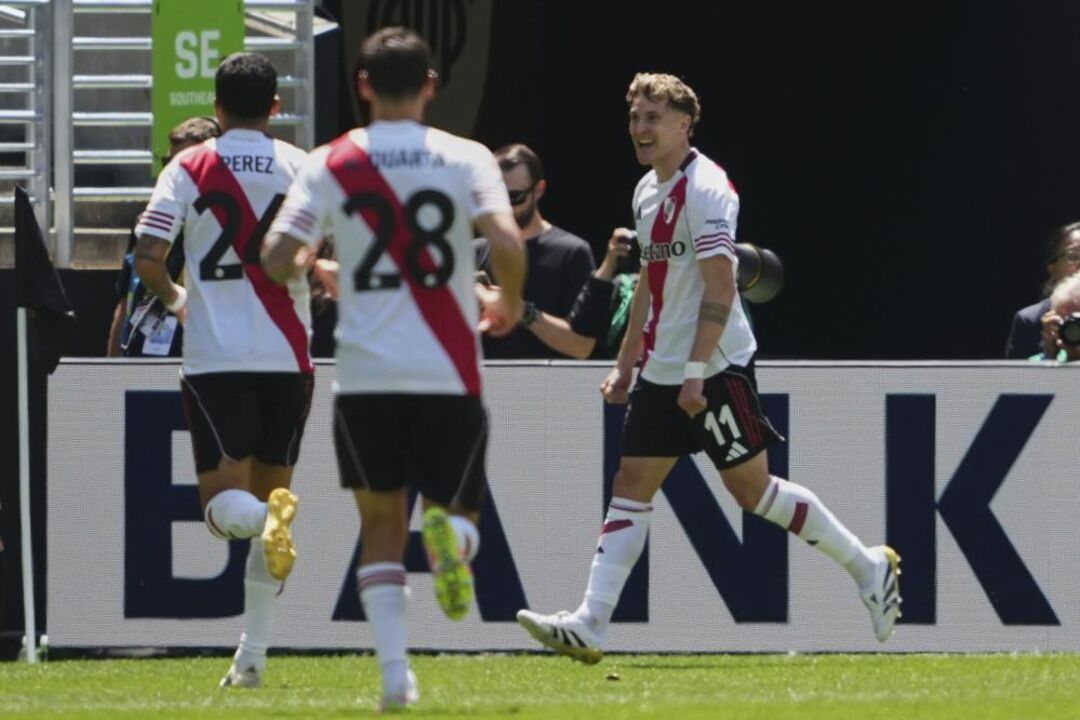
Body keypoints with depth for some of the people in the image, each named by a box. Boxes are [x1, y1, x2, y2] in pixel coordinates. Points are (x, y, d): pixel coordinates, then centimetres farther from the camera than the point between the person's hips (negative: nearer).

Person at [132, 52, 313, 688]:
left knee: (225, 505, -1)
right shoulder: (303, 169, 3)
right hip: (287, 355, 2)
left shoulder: (190, 168, 2)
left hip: (215, 356, -2)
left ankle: (270, 517, -39)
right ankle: (253, 654, 12)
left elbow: (147, 259, -6)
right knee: (271, 490, 14)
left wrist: (175, 297, 15)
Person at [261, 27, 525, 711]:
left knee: (382, 523, 14)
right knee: (458, 507, 12)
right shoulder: (466, 158, 0)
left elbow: (277, 261, -5)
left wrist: (314, 268, 19)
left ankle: (394, 670, 1)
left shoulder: (331, 163, 2)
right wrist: (506, 306, 6)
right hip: (450, 373, -1)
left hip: (365, 374, 1)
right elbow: (508, 244, -14)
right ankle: (448, 533, -26)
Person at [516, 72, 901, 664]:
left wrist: (696, 370, -25)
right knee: (631, 486, 0)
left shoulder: (704, 189, -14)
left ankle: (867, 566, 13)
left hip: (715, 369, -9)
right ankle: (589, 626, -7)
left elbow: (720, 287, -20)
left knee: (750, 486, -3)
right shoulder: (647, 192, 14)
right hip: (662, 372, 9)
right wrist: (624, 366, 21)